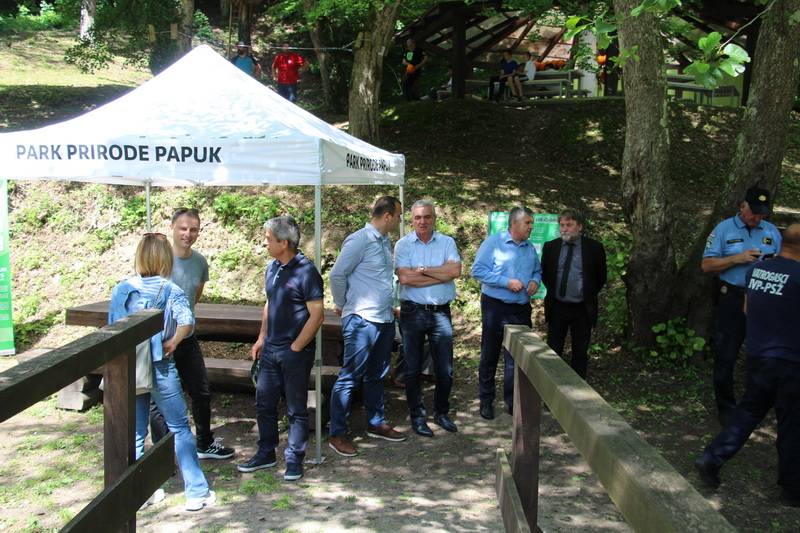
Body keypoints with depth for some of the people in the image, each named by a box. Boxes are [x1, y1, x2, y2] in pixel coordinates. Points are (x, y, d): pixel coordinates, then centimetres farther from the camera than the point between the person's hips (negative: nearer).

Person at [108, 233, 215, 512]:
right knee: (180, 428, 7)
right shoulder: (171, 290, -8)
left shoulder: (121, 290, 1)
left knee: (135, 432, 14)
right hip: (160, 367, -3)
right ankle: (196, 492, 11)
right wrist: (172, 343, -11)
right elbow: (187, 321, -25)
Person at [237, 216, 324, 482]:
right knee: (264, 403, 15)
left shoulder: (306, 271, -16)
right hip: (270, 349, 8)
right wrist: (261, 338, 13)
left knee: (296, 409, 6)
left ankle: (294, 460, 18)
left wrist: (296, 348, -16)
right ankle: (266, 454, 29)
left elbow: (317, 315, -17)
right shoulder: (272, 268, 7)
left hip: (295, 352, -7)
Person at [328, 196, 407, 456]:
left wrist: (393, 306, 13)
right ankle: (337, 434, 6)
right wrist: (341, 305, -3)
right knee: (350, 377, -3)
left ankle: (376, 423, 32)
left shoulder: (385, 242, 13)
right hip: (361, 320, -9)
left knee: (377, 375, 18)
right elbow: (337, 274, -13)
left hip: (384, 319, 9)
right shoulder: (359, 240, -14)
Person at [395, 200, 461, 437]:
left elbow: (455, 270, -12)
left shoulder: (447, 242, 4)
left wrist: (422, 270, -14)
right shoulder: (403, 245, -1)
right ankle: (417, 417, 20)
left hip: (440, 312, 1)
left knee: (445, 369, 7)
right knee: (413, 369, 7)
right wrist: (441, 275, -11)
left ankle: (441, 413, 25)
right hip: (413, 312, -1)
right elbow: (405, 277, -15)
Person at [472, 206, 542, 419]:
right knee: (490, 355, 6)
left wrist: (535, 281, -1)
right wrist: (507, 282, -17)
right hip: (495, 307, -5)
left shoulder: (530, 248, 12)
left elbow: (537, 271, 24)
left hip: (521, 310, 5)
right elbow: (478, 270, -12)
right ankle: (486, 401, 18)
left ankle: (512, 402, 15)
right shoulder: (493, 242, -6)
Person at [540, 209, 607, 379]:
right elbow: (544, 273, 13)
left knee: (580, 352, 8)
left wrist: (588, 295, 4)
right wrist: (553, 292, 7)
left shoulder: (594, 248, -5)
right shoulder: (550, 247, 1)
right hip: (557, 307, 1)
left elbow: (601, 277, 5)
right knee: (553, 351, 7)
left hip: (582, 309, -1)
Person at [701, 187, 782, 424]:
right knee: (726, 356, 2)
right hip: (733, 299, -3)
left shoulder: (772, 232, 9)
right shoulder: (724, 229, -1)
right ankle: (725, 407, 16)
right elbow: (707, 265, -5)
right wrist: (738, 259, -17)